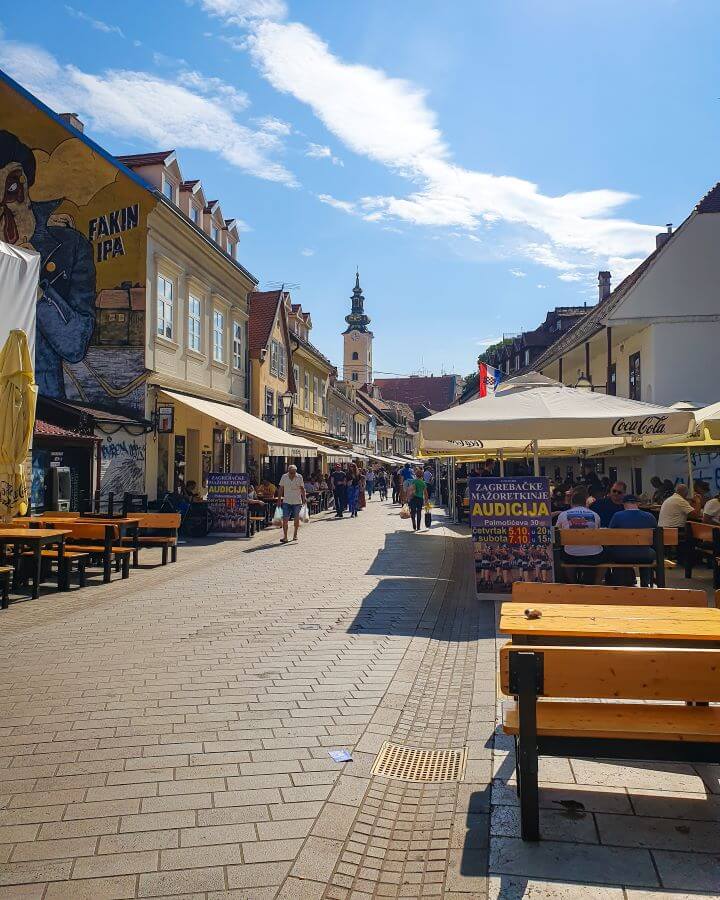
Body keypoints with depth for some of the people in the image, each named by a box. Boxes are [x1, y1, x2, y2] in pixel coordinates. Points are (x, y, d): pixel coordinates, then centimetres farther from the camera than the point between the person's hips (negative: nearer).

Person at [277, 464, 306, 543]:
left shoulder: (299, 477, -1)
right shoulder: (284, 477, 0)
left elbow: (302, 488, 4)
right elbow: (281, 488, 7)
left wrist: (304, 497, -7)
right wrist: (279, 498, 5)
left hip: (297, 501, 0)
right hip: (286, 501, 0)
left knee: (296, 519, 8)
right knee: (285, 519, -8)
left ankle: (295, 534, 25)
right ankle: (285, 537, -7)